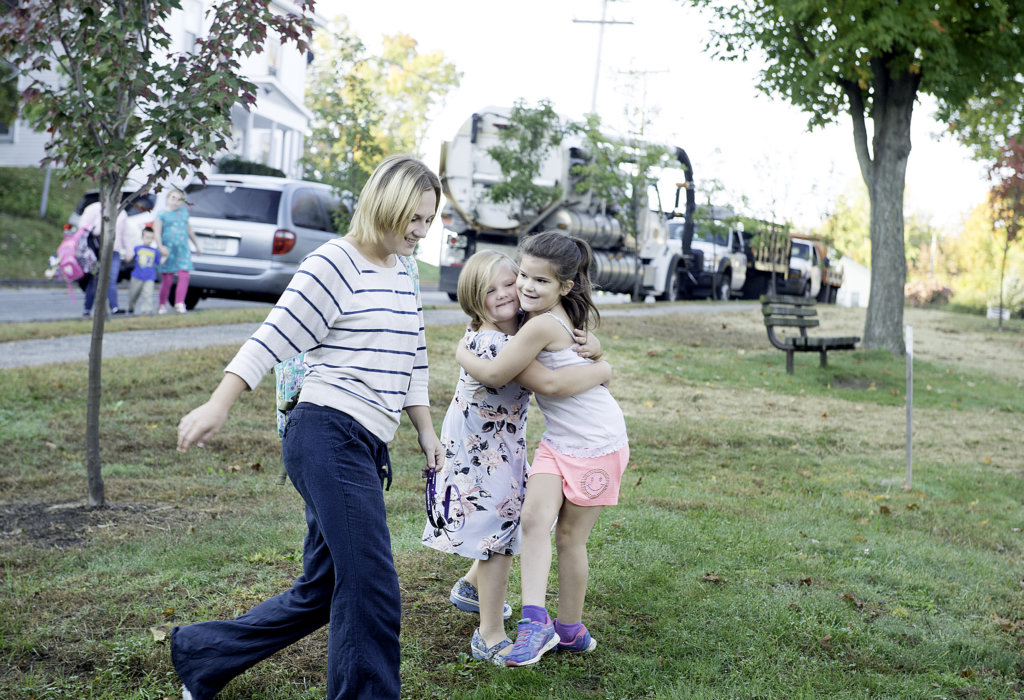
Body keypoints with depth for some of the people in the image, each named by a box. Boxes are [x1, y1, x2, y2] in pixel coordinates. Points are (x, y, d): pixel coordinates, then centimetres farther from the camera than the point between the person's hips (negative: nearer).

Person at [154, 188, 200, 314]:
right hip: (168, 250, -3)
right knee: (167, 280, -2)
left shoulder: (184, 211, 16)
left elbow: (190, 230, 25)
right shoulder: (162, 214, 3)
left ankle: (179, 304, -9)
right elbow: (157, 233, -4)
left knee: (184, 276, -12)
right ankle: (162, 305, 11)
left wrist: (197, 246, 28)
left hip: (183, 250, 3)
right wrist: (161, 247, -20)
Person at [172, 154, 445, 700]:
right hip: (327, 435, -9)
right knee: (371, 588, -12)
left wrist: (426, 431, 25)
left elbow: (410, 363, 26)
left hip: (364, 449, 9)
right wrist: (219, 404, -14)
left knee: (320, 591, 13)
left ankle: (199, 655, 28)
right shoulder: (336, 263, -7)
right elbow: (275, 336, -11)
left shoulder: (402, 275, 18)